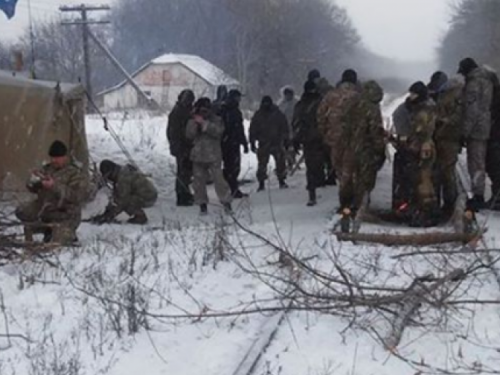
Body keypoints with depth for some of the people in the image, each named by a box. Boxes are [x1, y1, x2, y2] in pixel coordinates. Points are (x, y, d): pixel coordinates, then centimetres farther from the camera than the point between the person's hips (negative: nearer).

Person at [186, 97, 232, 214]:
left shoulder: (216, 120, 1)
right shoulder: (193, 120, 8)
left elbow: (218, 131, -18)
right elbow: (189, 135, -4)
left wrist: (204, 123, -22)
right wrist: (194, 123, -17)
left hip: (213, 155, -3)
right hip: (198, 156, 3)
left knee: (218, 178, -9)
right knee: (199, 180, 4)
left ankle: (226, 201, 1)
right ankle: (202, 203, 16)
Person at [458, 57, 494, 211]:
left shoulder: (473, 84, -15)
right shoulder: (487, 81, 14)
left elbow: (472, 110, -20)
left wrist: (465, 132, -17)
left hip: (476, 129, -10)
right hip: (485, 129, 10)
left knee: (475, 164, -6)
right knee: (479, 162, 15)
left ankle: (478, 196, -4)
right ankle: (479, 196, 22)